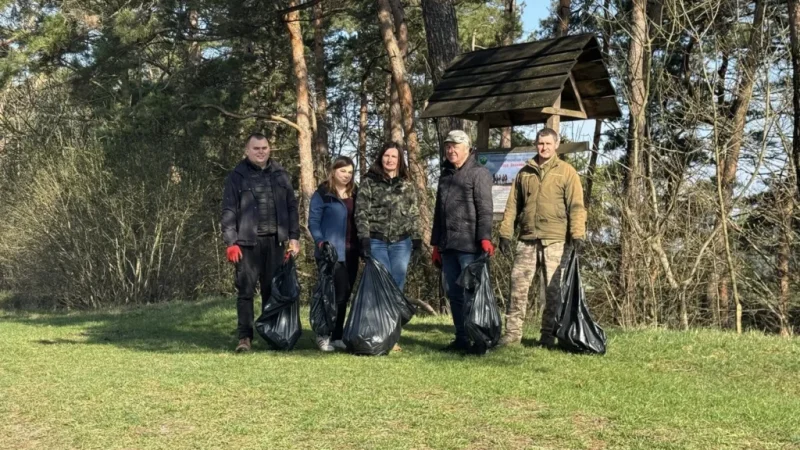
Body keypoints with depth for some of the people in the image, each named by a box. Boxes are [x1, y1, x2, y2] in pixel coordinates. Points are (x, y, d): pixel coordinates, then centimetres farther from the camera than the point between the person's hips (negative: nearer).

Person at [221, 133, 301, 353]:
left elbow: (292, 207, 13)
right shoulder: (237, 176, 1)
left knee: (272, 289, 8)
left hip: (274, 241, 3)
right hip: (248, 242, -3)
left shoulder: (280, 175, 12)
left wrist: (294, 237, 5)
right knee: (246, 290, -3)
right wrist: (231, 242, -10)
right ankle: (245, 337, 1)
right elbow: (229, 212, -3)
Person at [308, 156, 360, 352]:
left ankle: (337, 336, 16)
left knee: (345, 294, 8)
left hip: (351, 251, 6)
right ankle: (323, 335, 0)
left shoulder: (355, 194, 15)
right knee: (337, 293, -11)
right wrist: (320, 241, -19)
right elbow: (313, 221, -5)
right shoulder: (322, 194, -3)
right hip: (332, 251, -6)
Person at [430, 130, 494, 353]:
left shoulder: (479, 173, -2)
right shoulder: (445, 175, 20)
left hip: (469, 246, -7)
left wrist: (485, 237, -21)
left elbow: (484, 208, -11)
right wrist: (436, 244, 21)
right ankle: (461, 338, 16)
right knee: (453, 293, 9)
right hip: (448, 246, 7)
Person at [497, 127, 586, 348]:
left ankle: (548, 334, 10)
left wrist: (577, 234, -14)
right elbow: (512, 205, 14)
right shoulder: (524, 173, 14)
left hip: (555, 240, -3)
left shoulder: (566, 172, 2)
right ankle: (513, 331, 7)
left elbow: (576, 206, -4)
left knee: (553, 289, 2)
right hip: (528, 239, 3)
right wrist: (505, 233, 7)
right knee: (518, 284, 1)